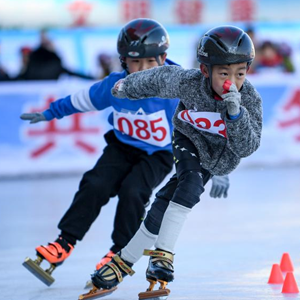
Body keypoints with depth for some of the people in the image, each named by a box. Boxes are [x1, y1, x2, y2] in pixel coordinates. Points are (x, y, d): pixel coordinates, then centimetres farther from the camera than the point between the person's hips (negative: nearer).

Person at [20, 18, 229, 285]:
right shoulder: (114, 86, -16)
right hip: (122, 147, 3)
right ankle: (65, 243, -5)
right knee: (95, 185, -17)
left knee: (132, 191, -25)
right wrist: (49, 113, 14)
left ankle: (120, 252, -6)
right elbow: (82, 100, 4)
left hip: (158, 155, -3)